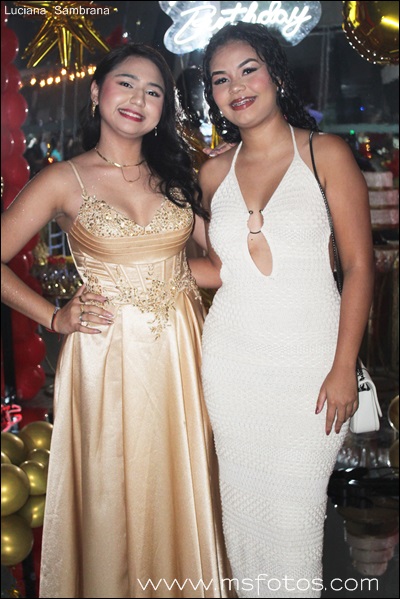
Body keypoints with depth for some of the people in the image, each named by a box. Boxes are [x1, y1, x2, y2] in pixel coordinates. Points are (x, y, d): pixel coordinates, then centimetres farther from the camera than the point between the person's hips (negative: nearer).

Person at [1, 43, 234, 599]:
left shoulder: (177, 172, 9)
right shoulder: (63, 181, -3)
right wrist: (55, 318, -6)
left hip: (180, 350, 4)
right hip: (109, 354, -3)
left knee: (180, 488, 14)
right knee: (115, 494, 9)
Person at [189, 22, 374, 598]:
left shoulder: (326, 153, -3)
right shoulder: (215, 171, 8)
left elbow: (360, 265, -6)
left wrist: (344, 369, -10)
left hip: (308, 360, -3)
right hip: (232, 357, 4)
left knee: (295, 508, 3)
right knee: (242, 502, 13)